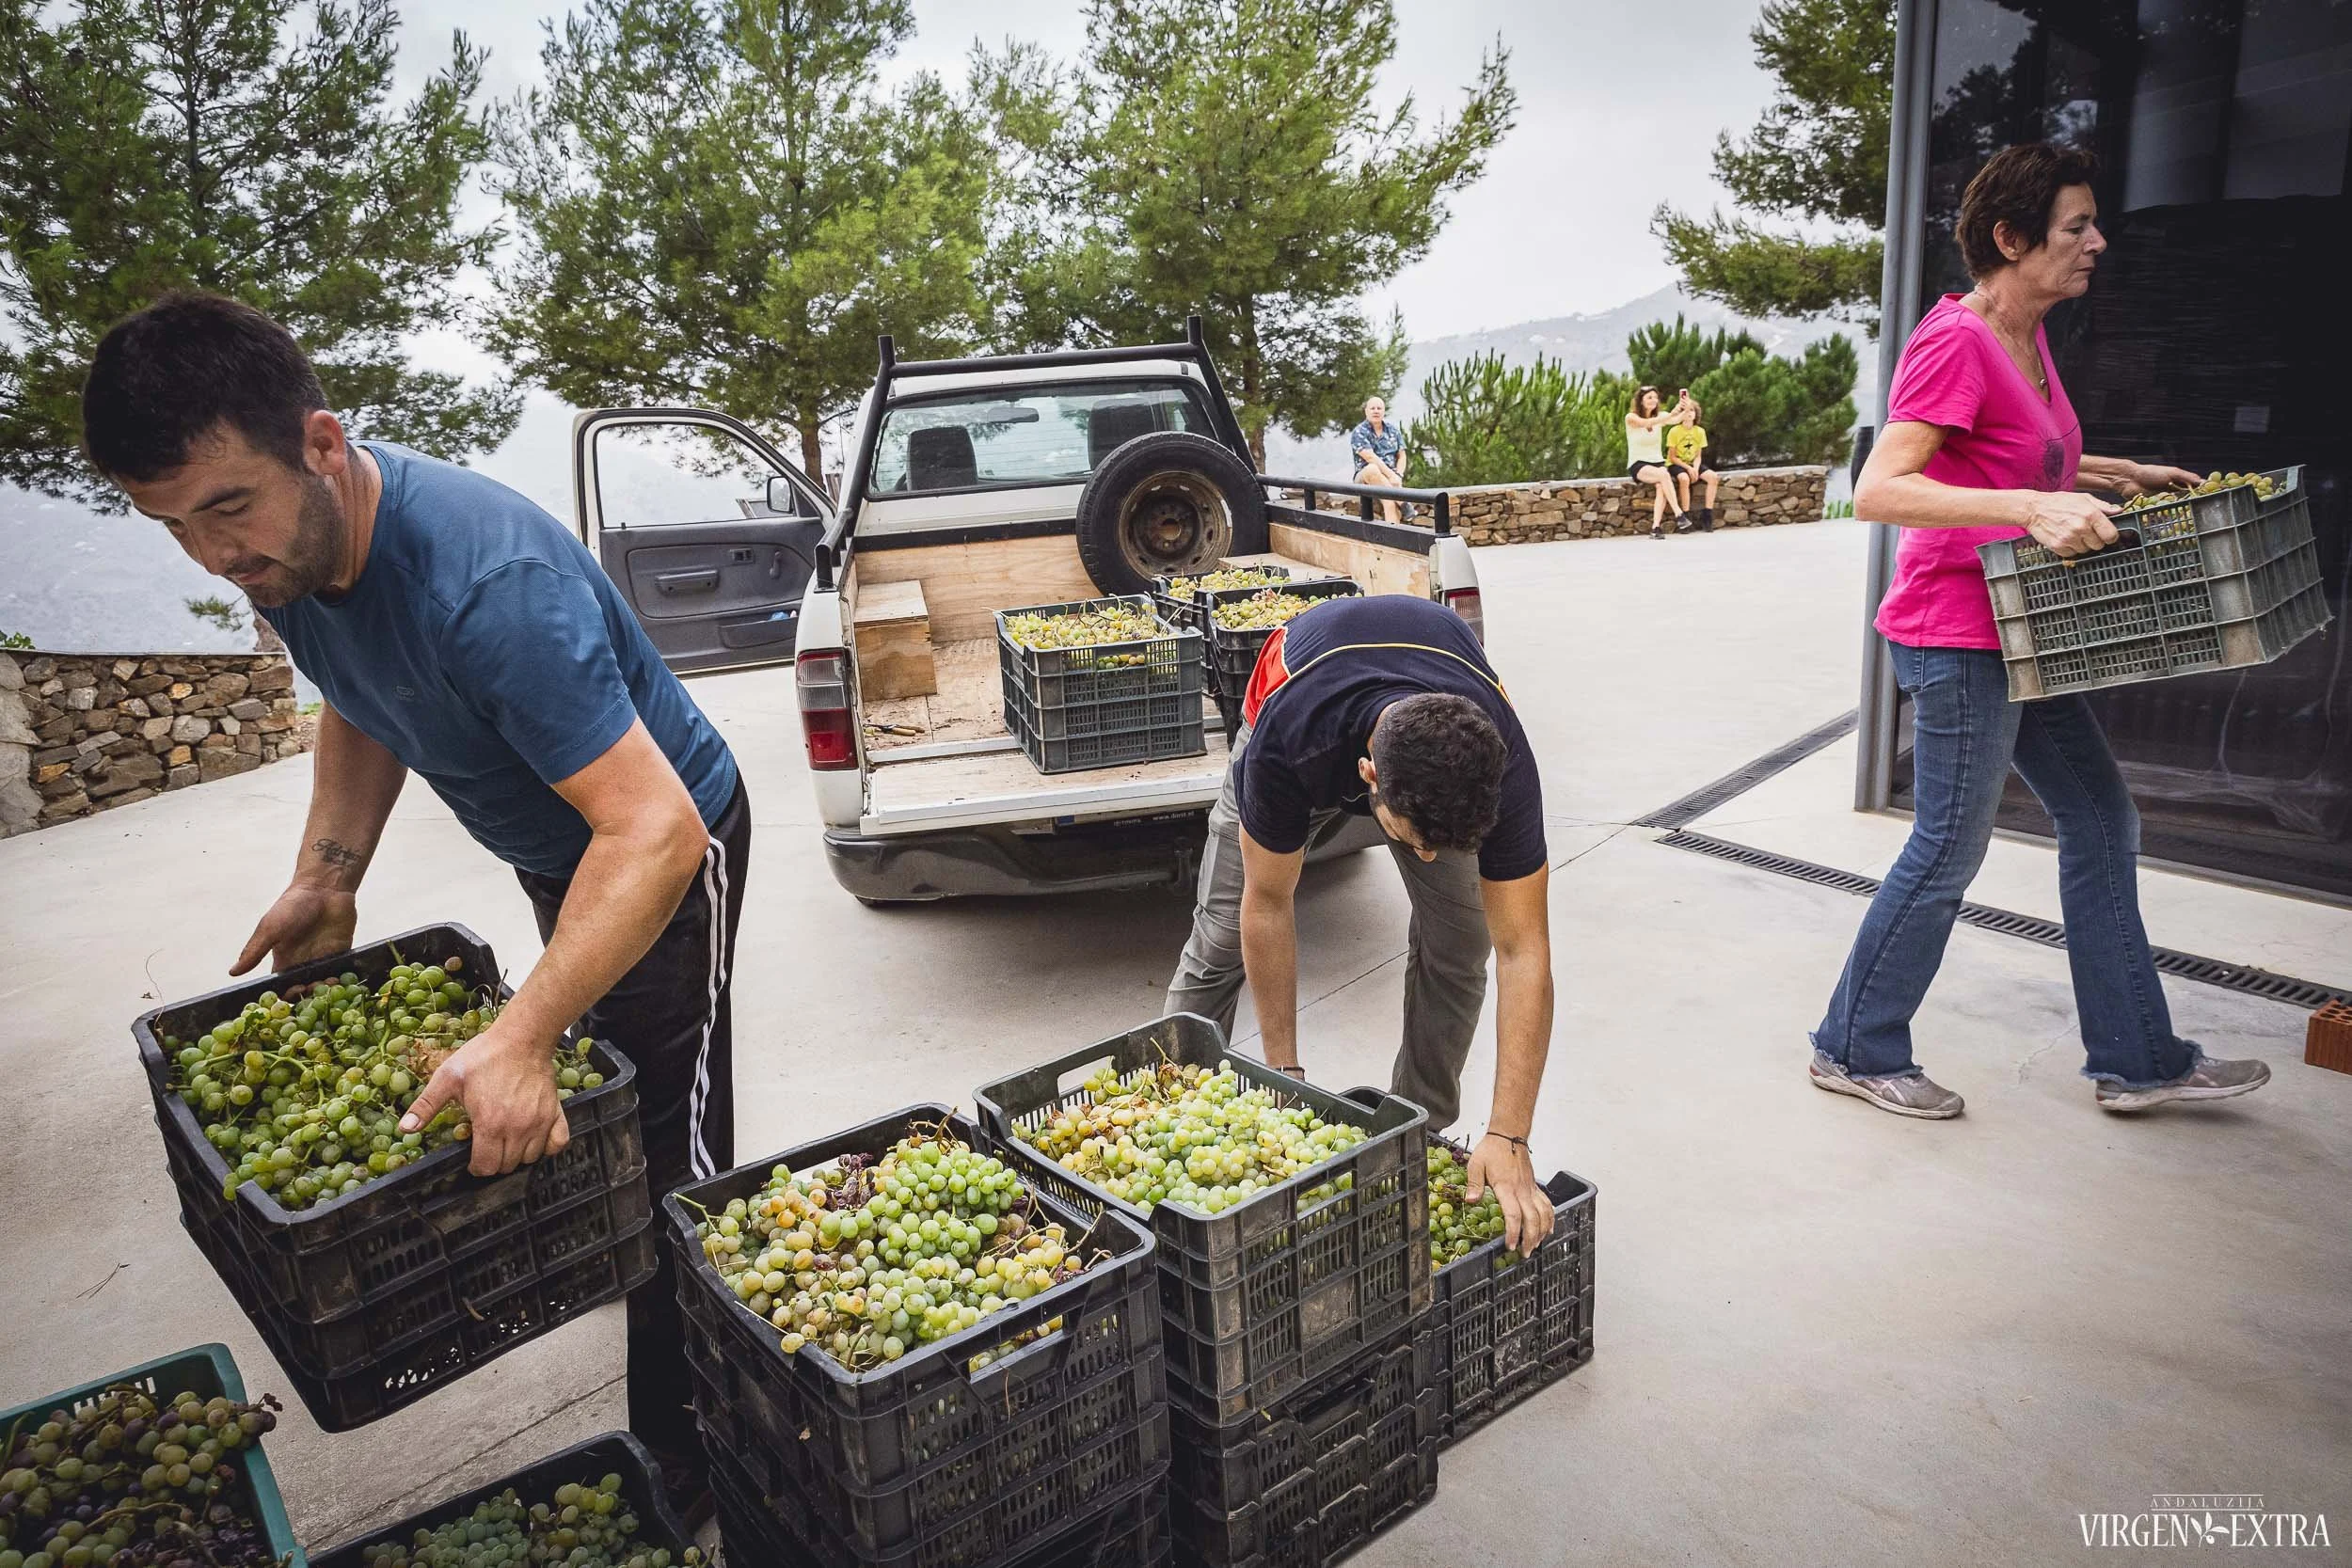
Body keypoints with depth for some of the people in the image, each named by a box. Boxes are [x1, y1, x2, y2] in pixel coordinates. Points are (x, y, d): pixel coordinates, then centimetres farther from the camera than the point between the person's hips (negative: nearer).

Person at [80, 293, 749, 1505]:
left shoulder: (487, 580, -38)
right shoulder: (289, 542, -10)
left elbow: (655, 831, -42)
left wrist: (522, 1037, -47)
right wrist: (326, 876, 0)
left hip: (661, 852, -8)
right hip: (554, 852, 9)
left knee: (666, 1164, -2)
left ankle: (677, 1462, 15)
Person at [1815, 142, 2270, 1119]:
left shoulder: (2025, 337, 12)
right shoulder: (1956, 341, -18)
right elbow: (1879, 490, -28)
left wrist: (2116, 474, 17)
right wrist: (2033, 508, -33)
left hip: (2018, 633, 10)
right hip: (1957, 635, -10)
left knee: (2101, 821, 15)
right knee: (1950, 851, 0)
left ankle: (2136, 1060, 29)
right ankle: (1856, 1049, 19)